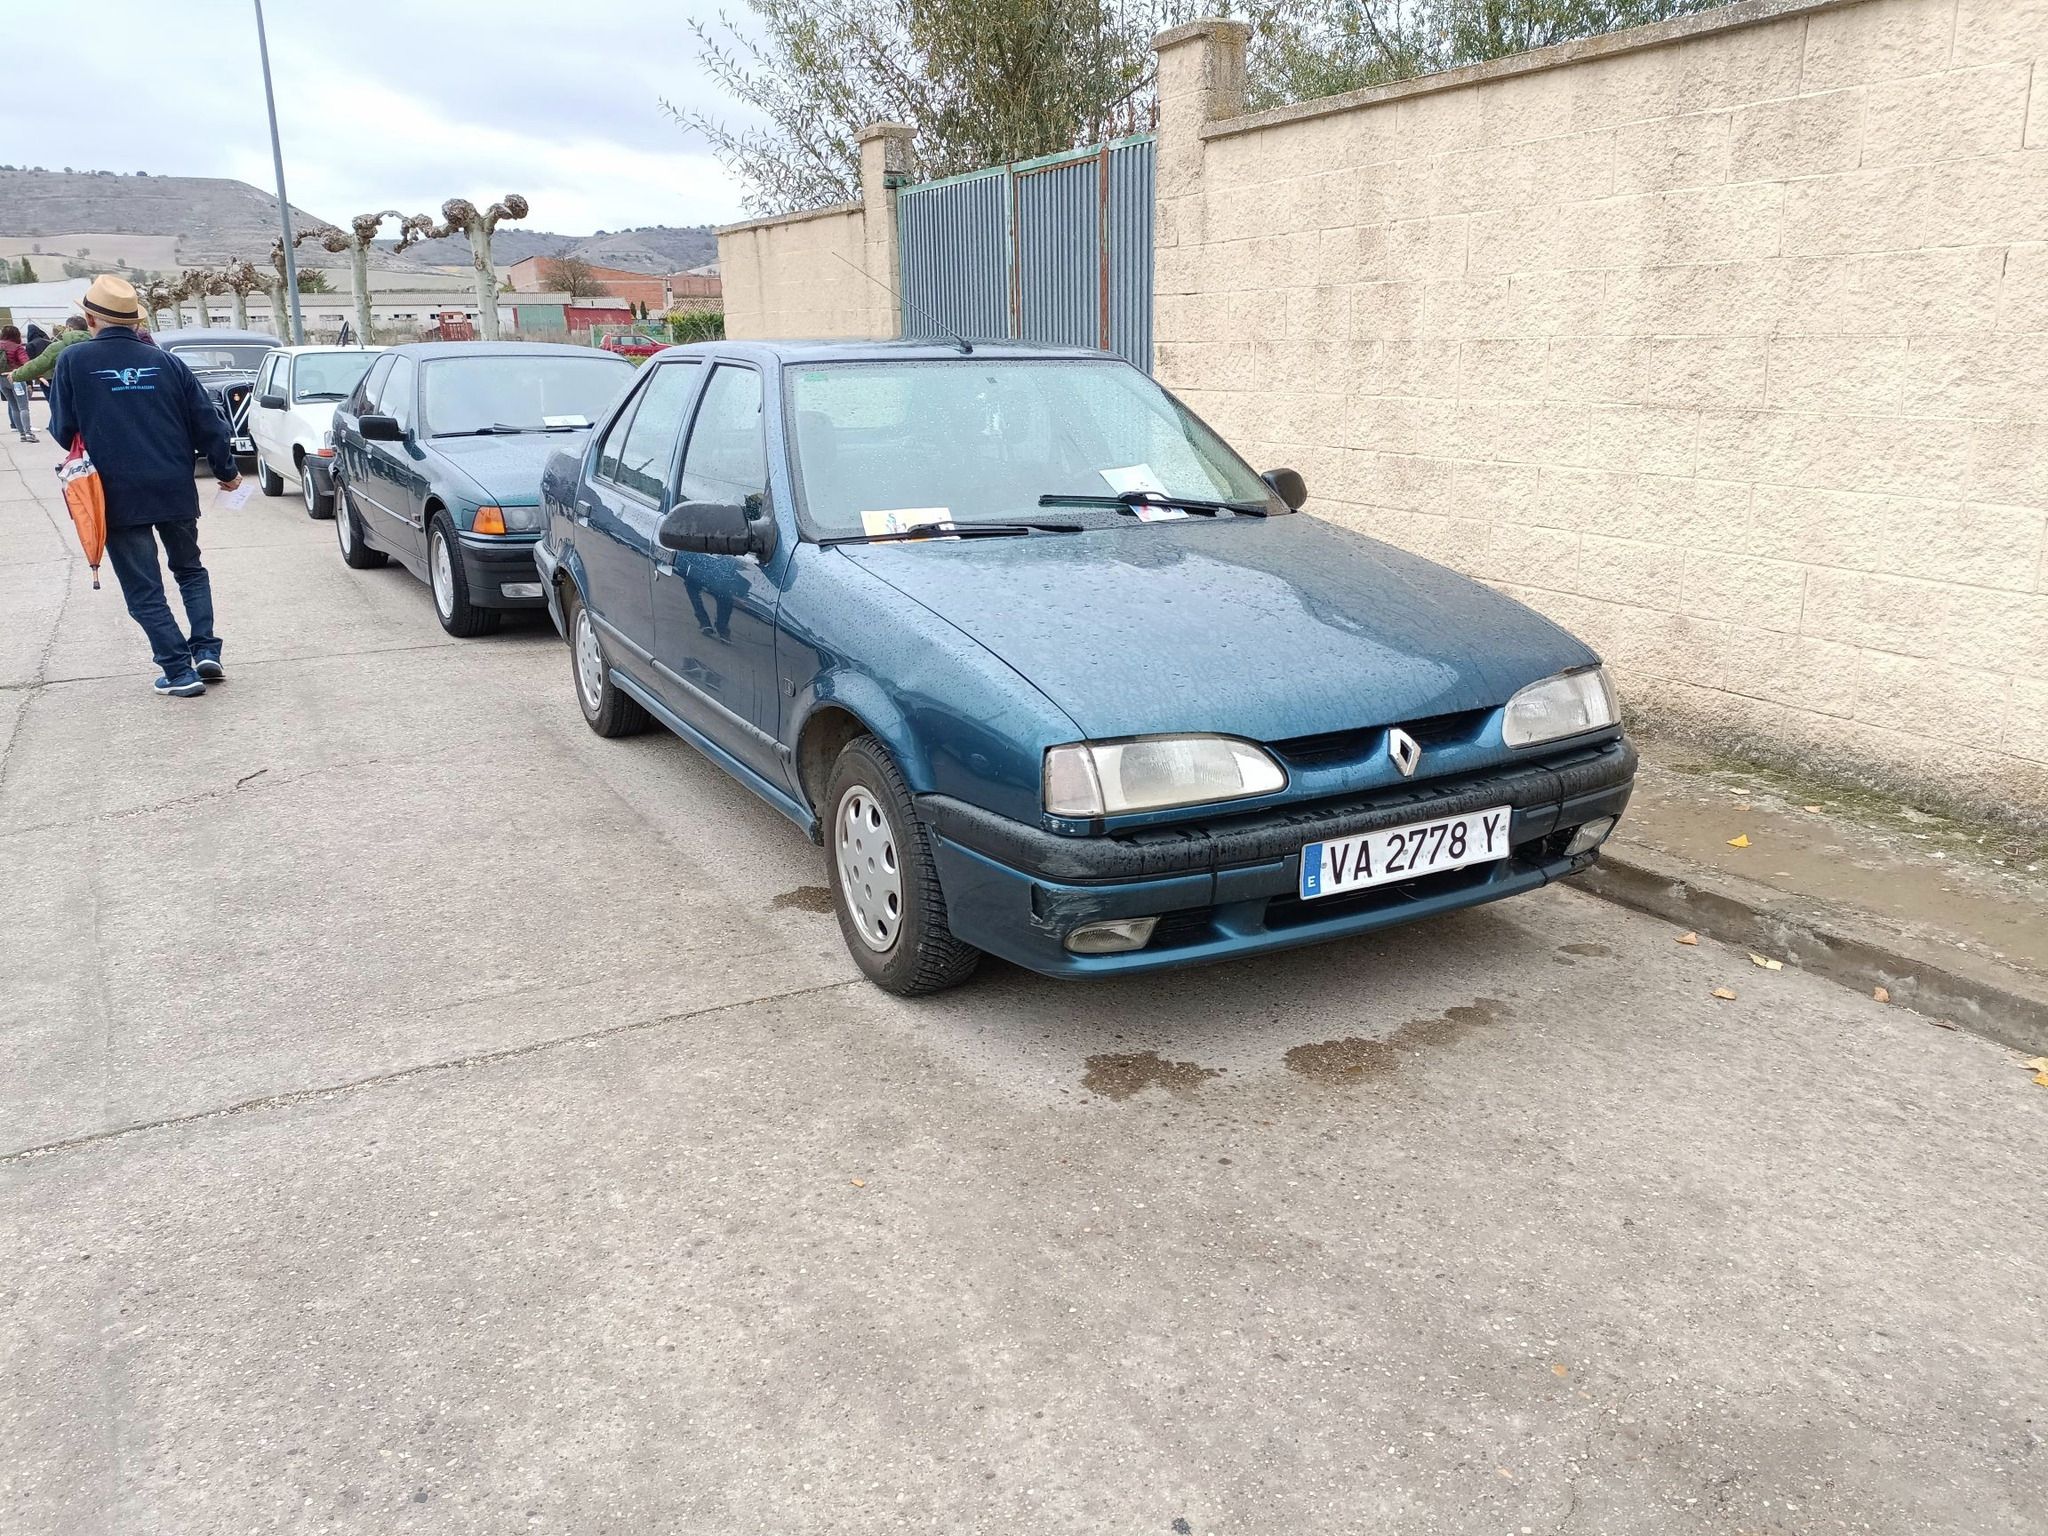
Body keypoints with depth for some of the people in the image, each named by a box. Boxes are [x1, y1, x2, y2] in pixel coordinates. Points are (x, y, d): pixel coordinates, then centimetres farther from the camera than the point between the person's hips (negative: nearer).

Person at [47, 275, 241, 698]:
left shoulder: (74, 360, -6)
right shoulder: (165, 361, 1)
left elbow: (63, 430, -2)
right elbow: (207, 423, 3)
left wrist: (90, 453, 20)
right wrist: (226, 471, 17)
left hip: (118, 496, -3)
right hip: (175, 491, 3)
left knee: (144, 590, 6)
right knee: (190, 571, 22)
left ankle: (179, 672, 1)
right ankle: (206, 652, 10)